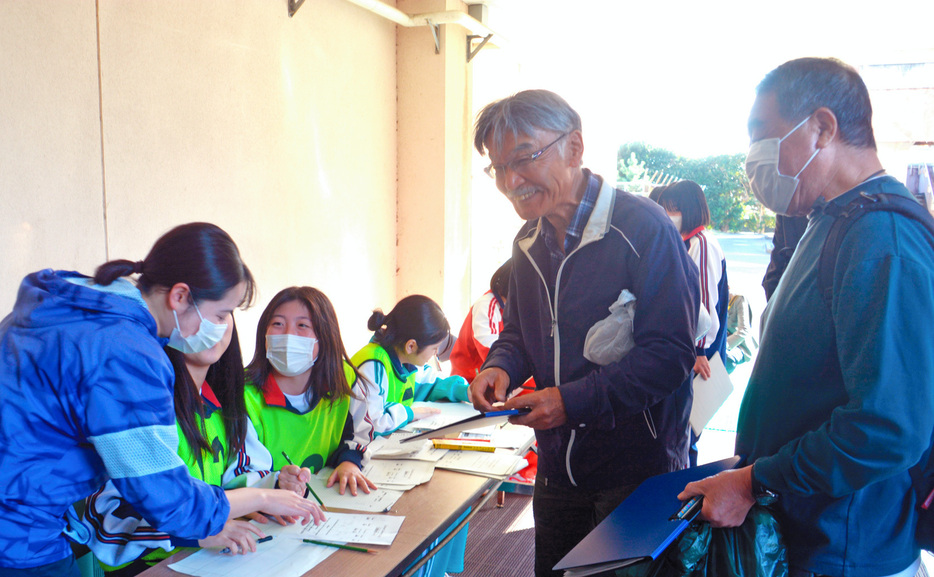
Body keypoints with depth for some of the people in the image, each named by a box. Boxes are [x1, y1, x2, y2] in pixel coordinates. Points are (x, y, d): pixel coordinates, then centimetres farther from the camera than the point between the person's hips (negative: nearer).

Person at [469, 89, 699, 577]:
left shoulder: (642, 227, -17)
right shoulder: (530, 243, 7)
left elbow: (671, 351, -21)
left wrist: (574, 401, -26)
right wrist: (499, 368, -5)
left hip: (638, 471, -6)